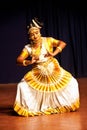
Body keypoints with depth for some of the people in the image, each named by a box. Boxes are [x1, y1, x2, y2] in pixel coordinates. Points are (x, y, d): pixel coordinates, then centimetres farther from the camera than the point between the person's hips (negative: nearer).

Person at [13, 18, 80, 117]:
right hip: (37, 73, 0)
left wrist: (54, 53, -30)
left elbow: (62, 43, -16)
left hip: (53, 70, 0)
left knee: (72, 82, -11)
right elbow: (18, 60, -12)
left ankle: (66, 104, 11)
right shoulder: (28, 48, -8)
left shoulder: (48, 41, -10)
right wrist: (29, 62, -31)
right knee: (22, 86, -16)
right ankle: (30, 108, 2)